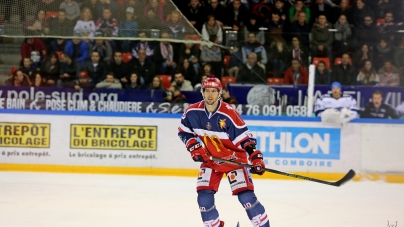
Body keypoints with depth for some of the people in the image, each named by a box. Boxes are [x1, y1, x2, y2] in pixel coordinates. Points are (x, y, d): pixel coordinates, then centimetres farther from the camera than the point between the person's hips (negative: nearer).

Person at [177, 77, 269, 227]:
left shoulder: (228, 114, -22)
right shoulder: (193, 112, -10)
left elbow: (245, 137, -18)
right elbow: (184, 132, 8)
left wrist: (256, 157, -27)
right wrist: (193, 146, -6)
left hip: (233, 158, -4)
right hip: (209, 159, 4)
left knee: (246, 197, -14)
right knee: (204, 198, -5)